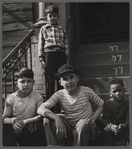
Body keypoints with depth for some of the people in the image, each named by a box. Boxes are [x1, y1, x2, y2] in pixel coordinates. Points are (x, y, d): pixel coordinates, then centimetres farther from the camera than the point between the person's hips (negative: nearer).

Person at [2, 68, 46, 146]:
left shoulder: (38, 97, -3)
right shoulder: (11, 98, -1)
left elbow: (42, 115, -15)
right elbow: (4, 118, -5)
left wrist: (25, 121, -28)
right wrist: (13, 120, -29)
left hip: (31, 130, 0)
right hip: (16, 131, 0)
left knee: (39, 124, -30)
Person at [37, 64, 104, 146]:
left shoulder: (87, 91, -10)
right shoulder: (59, 95, -8)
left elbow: (101, 105, 3)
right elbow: (40, 109, -18)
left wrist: (92, 120, -14)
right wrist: (57, 118, -36)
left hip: (86, 128, -2)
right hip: (69, 129, 2)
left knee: (82, 123, -37)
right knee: (48, 120, -19)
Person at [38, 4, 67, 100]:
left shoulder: (61, 29, 17)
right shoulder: (44, 29, 12)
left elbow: (64, 44, 18)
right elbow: (40, 44, 7)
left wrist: (65, 57, 10)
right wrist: (41, 58, -2)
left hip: (61, 54, 2)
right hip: (48, 54, -2)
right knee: (49, 79, -1)